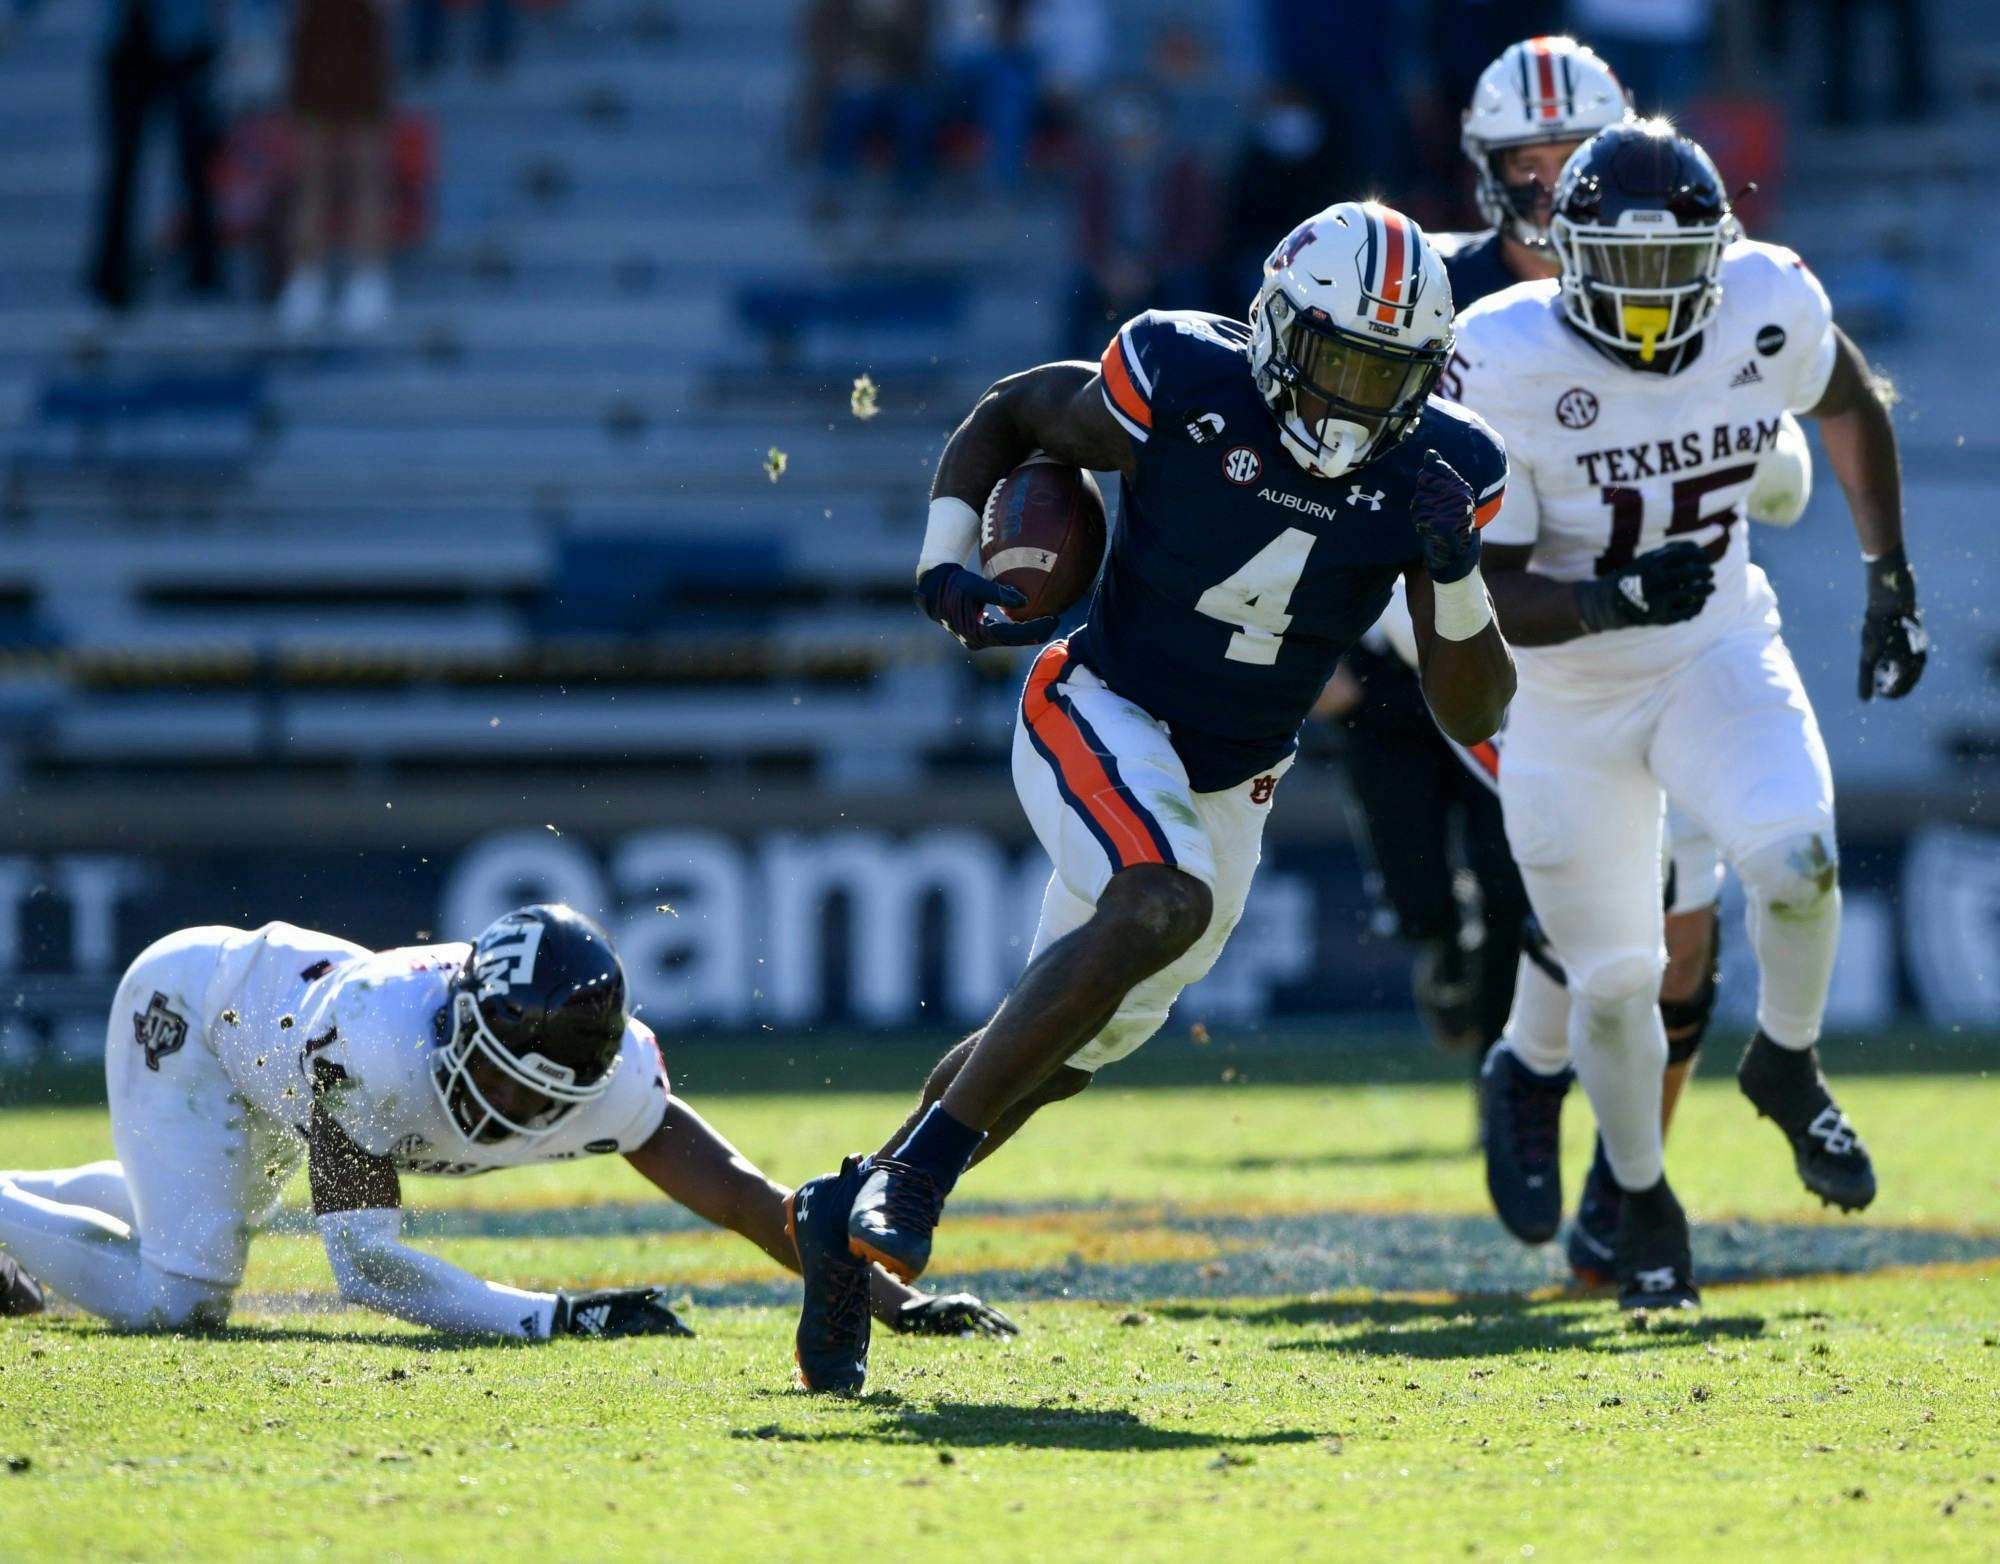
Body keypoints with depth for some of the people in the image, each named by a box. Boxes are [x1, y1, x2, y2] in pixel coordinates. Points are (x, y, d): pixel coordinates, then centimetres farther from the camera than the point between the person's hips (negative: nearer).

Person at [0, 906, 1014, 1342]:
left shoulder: (605, 1078, -31)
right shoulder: (379, 1048, -47)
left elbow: (742, 1196, -25)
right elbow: (366, 1264, -42)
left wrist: (895, 1304, -32)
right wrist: (552, 1318, -48)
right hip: (190, 1003, -7)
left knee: (182, 1220, 28)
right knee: (174, 1301, -17)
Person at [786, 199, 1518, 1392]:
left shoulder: (1437, 473, -11)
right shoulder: (1186, 385, -19)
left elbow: (1474, 714, -9)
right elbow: (1009, 416, 1)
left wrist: (1456, 575, -26)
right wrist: (947, 562, -14)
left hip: (1228, 784, 5)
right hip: (1101, 717, -5)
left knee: (1064, 1050, 12)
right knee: (1162, 905, -34)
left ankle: (850, 1218, 32)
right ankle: (917, 1173, -30)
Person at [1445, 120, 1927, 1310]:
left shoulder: (1769, 308, -14)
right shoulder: (1506, 369, -24)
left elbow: (1850, 407, 10)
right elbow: (1490, 594, -20)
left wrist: (1890, 582, 11)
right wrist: (1612, 602, -38)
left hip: (1718, 651, 2)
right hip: (1566, 689, -2)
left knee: (1798, 862, -25)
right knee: (1616, 981, 4)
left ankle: (1787, 1067, 6)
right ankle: (1643, 1206, 32)